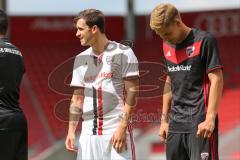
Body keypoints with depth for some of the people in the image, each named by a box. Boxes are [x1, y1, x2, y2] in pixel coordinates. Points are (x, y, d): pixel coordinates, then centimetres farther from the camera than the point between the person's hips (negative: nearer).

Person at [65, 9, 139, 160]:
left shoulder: (122, 53, -4)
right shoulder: (81, 59, 13)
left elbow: (132, 93, -7)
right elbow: (77, 98, 16)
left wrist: (122, 128, -14)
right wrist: (71, 131, 5)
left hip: (117, 131, -5)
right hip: (89, 132, 5)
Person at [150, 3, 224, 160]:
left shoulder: (204, 40, -7)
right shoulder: (167, 46, 13)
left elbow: (216, 80, -10)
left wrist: (210, 118, -16)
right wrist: (164, 119, 18)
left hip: (199, 123, -7)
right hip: (175, 124, 7)